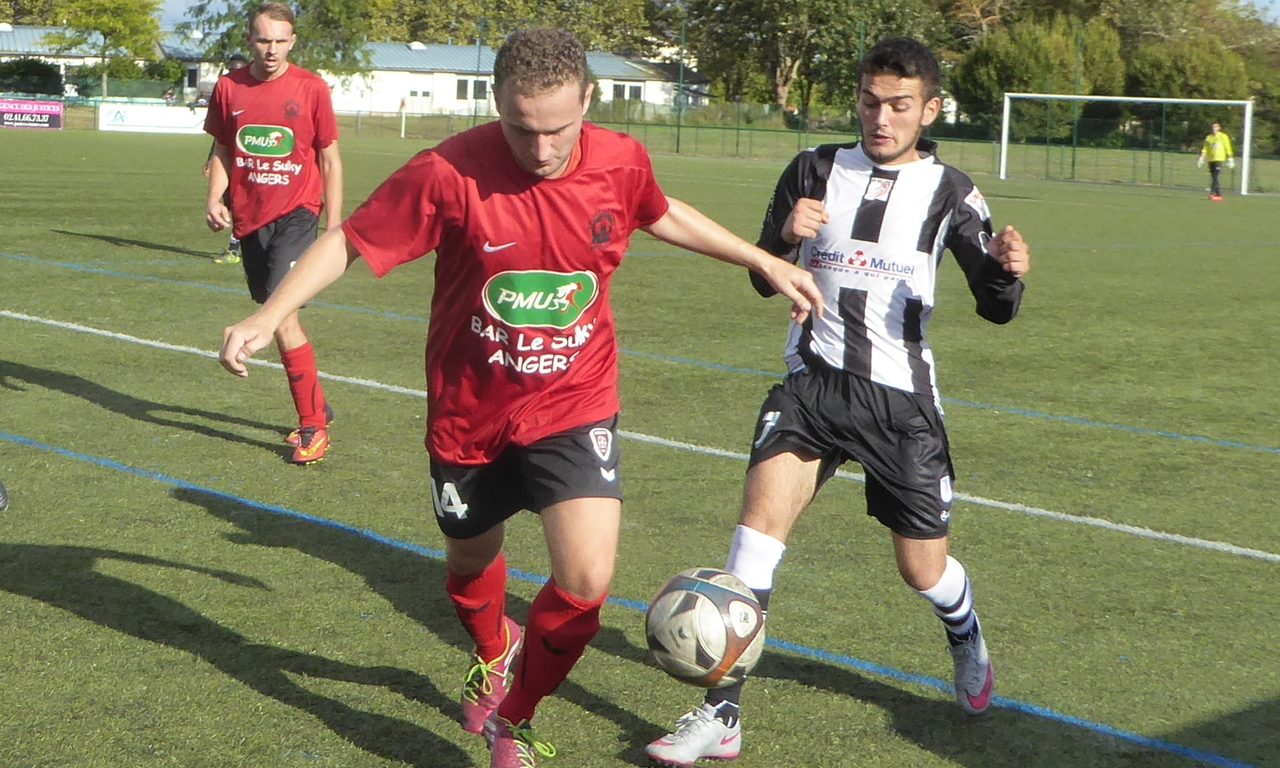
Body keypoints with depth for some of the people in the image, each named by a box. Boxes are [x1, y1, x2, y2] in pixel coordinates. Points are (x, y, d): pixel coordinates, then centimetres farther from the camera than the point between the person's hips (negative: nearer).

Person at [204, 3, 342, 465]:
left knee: (281, 317, -17)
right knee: (281, 320, 14)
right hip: (249, 219, 5)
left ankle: (313, 426, -7)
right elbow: (222, 149, 16)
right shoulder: (228, 88, 4)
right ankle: (317, 408, 32)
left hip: (295, 215, -5)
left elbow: (330, 159, 1)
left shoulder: (310, 89, -5)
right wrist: (215, 199, -1)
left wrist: (334, 225, -2)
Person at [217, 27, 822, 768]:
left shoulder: (621, 161, -13)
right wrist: (268, 316, -25)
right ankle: (494, 654, 60)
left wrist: (766, 263, 16)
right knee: (471, 561, 22)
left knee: (587, 580, -17)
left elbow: (665, 215, 11)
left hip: (574, 406, 1)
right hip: (469, 411, 0)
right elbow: (347, 242, -14)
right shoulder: (449, 173, -23)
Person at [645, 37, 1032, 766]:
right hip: (813, 382, 1)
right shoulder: (816, 170, 3)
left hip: (900, 397, -1)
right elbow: (765, 278, 7)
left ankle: (968, 638, 46)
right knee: (762, 515, -20)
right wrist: (785, 235, -16)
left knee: (924, 570, 7)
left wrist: (1008, 272, -27)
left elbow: (996, 308, -3)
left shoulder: (949, 192, -1)